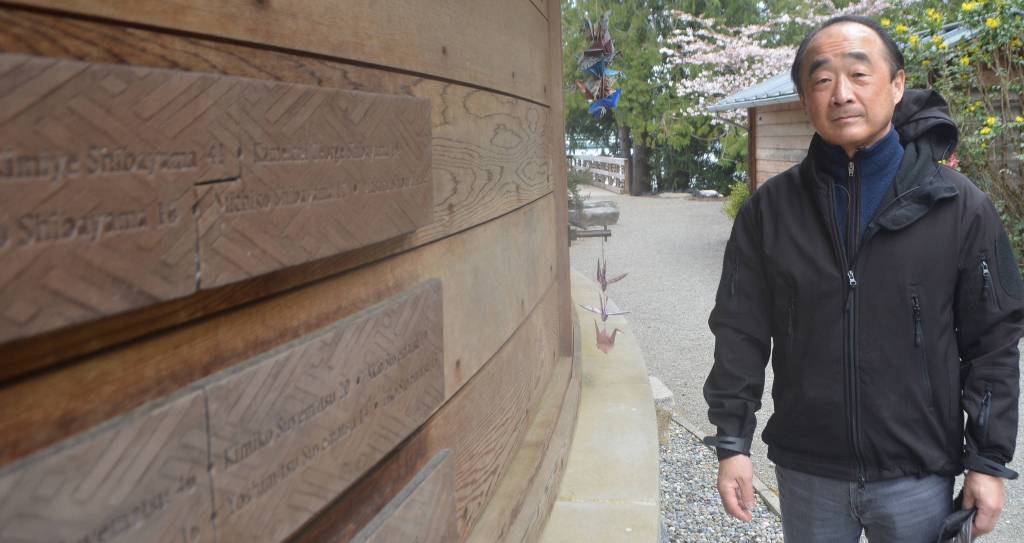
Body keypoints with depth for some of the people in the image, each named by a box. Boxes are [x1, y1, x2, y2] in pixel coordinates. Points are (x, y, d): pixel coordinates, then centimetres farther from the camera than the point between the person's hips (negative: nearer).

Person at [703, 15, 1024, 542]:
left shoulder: (957, 205, -5)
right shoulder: (770, 208, -3)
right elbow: (741, 332, -1)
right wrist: (732, 442, -4)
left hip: (918, 476, 0)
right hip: (806, 473, 1)